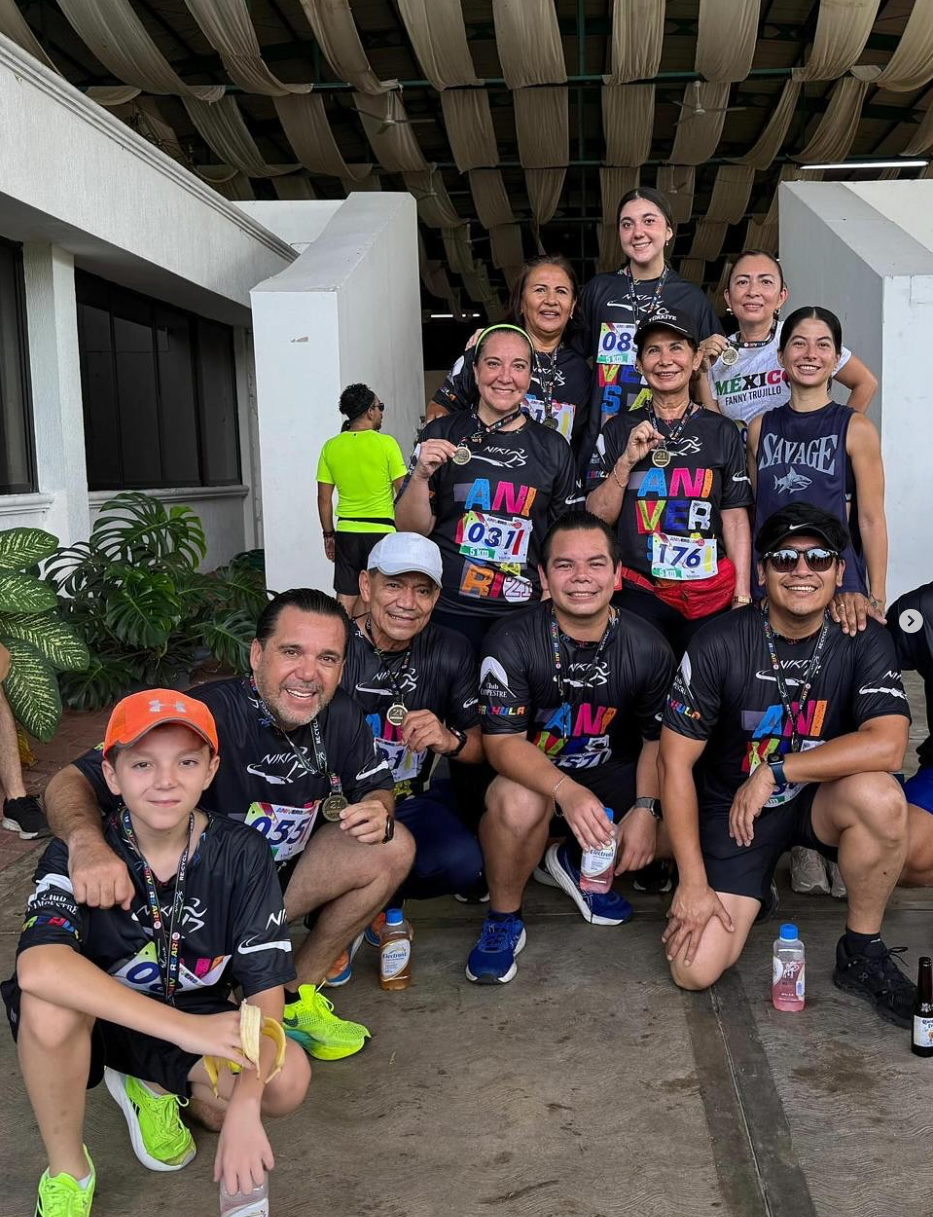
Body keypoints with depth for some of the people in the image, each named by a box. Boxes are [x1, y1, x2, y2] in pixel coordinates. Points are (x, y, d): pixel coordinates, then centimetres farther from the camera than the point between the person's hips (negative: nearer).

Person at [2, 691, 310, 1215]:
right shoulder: (78, 854, -21)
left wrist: (243, 1107, -33)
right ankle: (68, 1172, -9)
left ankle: (152, 1089, 6)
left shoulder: (241, 855, -16)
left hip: (198, 1020, 2)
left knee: (288, 1080, -25)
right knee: (49, 1001, -35)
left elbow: (266, 990, -17)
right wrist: (183, 1026, -45)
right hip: (95, 1019, -2)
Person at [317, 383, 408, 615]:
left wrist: (328, 534, 14)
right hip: (381, 531, -3)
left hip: (346, 532, 3)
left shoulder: (331, 447, 2)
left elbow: (324, 497, 5)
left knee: (345, 597, 8)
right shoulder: (386, 443, -7)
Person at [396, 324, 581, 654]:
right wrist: (421, 475, -16)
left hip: (523, 614, 1)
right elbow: (411, 529, 0)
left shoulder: (552, 447, 5)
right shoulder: (441, 435, 1)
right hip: (450, 610, -1)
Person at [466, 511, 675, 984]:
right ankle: (503, 920, -7)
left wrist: (646, 807, -15)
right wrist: (567, 792, -40)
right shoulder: (512, 642, -19)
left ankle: (579, 864, 13)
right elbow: (502, 742, -23)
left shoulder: (647, 648, -9)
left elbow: (658, 737, 2)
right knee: (518, 801, -37)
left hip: (609, 772, 4)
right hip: (529, 772, -4)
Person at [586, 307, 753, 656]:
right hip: (639, 592, -1)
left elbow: (735, 519, 5)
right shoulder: (619, 430, 6)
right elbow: (596, 518, 1)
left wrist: (743, 597, -2)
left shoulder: (722, 432, 8)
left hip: (712, 594, 1)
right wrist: (627, 460, -12)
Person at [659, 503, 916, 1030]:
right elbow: (676, 761, -13)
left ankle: (862, 954, -9)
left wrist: (773, 773, -26)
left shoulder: (865, 642, -12)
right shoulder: (719, 645, -16)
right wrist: (693, 882, -14)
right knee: (694, 971, -14)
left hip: (818, 801, 1)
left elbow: (887, 746, -26)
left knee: (880, 797, -34)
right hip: (731, 808, -1)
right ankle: (752, 892, 20)